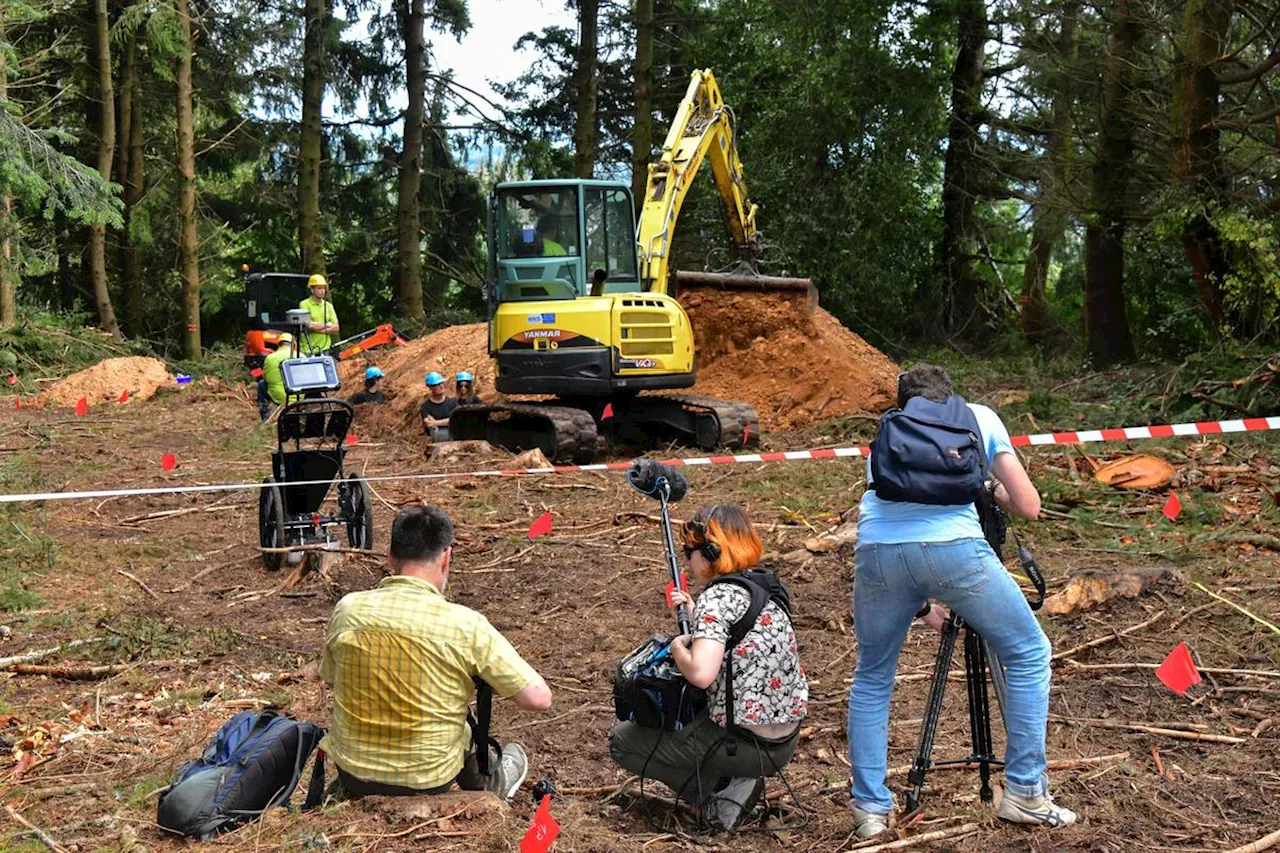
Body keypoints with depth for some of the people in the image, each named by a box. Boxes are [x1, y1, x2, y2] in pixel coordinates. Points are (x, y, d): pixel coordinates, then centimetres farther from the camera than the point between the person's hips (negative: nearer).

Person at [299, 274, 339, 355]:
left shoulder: (328, 305, 13)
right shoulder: (304, 304, -2)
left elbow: (336, 328, 6)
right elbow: (309, 325, -14)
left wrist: (318, 327, -8)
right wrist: (327, 325, 1)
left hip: (324, 349, 4)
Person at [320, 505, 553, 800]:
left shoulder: (348, 609, -11)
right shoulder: (464, 624, -21)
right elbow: (539, 698, -18)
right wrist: (491, 683, 2)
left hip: (351, 776, 2)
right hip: (428, 784, -2)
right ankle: (489, 788, 55)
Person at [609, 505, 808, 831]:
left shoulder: (717, 598, -19)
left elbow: (701, 674, -31)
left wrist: (678, 647, -12)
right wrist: (695, 616, 11)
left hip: (744, 744, -8)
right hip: (785, 742, 8)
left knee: (622, 739, 8)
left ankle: (726, 790, -1)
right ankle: (736, 780, 10)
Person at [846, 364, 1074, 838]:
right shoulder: (979, 416, 26)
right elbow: (1028, 507, 20)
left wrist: (920, 605, 37)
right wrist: (996, 494, 43)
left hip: (876, 551, 3)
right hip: (953, 548, -3)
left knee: (872, 678, 25)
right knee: (1029, 655, 20)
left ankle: (870, 809, 24)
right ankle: (1024, 794, 21)